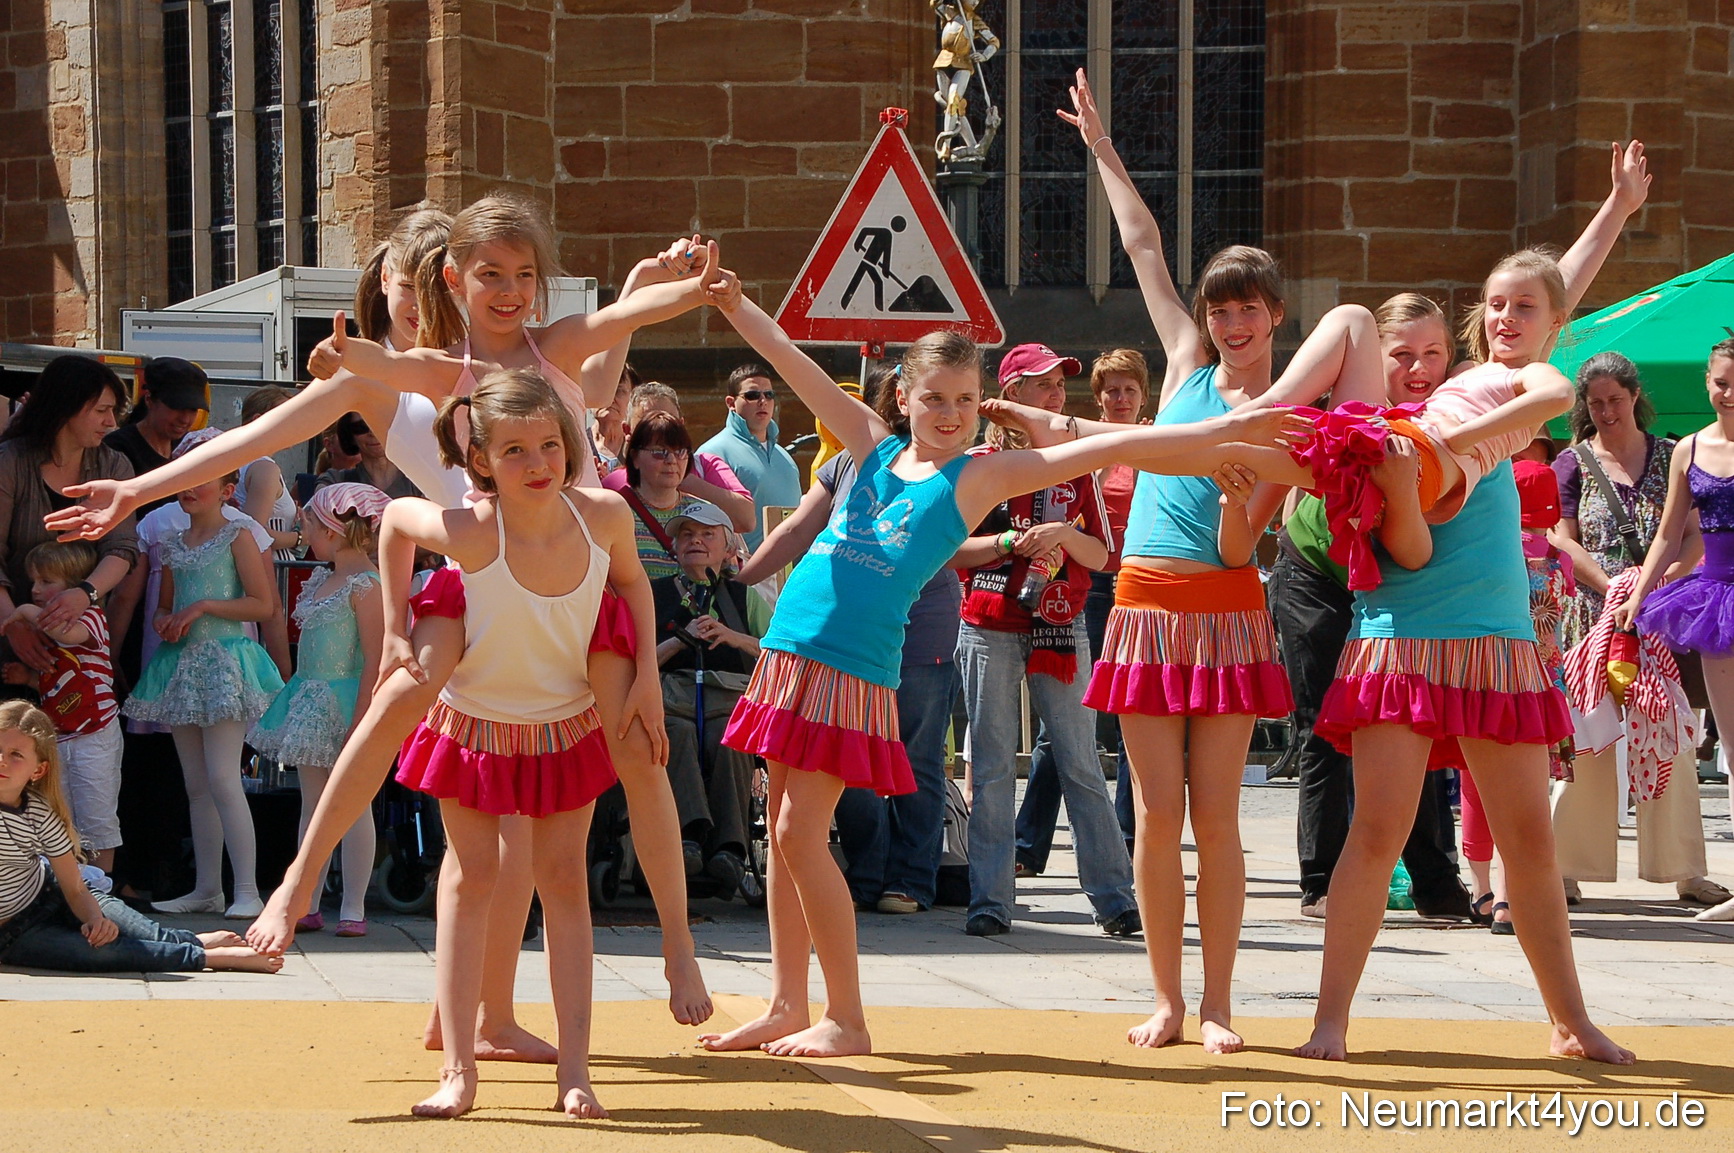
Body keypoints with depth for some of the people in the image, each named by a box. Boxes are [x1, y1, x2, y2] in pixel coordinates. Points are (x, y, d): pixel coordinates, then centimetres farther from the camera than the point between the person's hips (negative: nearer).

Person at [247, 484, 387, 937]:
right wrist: (296, 693, 16)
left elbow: (375, 659, -18)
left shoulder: (365, 585, -14)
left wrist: (360, 720, -21)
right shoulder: (320, 581, 12)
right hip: (311, 703, 9)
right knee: (312, 803, 9)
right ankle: (306, 904, 12)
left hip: (345, 700, -9)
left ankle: (353, 909, 3)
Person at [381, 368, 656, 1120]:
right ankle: (459, 1071, 1)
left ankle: (574, 1070, 4)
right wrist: (395, 628, -8)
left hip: (568, 724, 2)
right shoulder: (470, 533, -31)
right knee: (469, 877, 0)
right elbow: (395, 519, -9)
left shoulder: (604, 515, -23)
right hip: (475, 720, -2)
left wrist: (647, 677, -6)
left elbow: (631, 582, 0)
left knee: (564, 879, 3)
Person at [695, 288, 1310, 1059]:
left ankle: (845, 1020, 0)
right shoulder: (875, 444, 12)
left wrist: (1229, 431, -9)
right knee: (783, 835, 8)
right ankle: (787, 1007, 18)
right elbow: (789, 361, 12)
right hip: (790, 646, 5)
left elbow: (1108, 447, -5)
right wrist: (730, 301, 4)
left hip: (856, 667, -5)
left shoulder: (980, 475, 1)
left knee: (800, 834, -8)